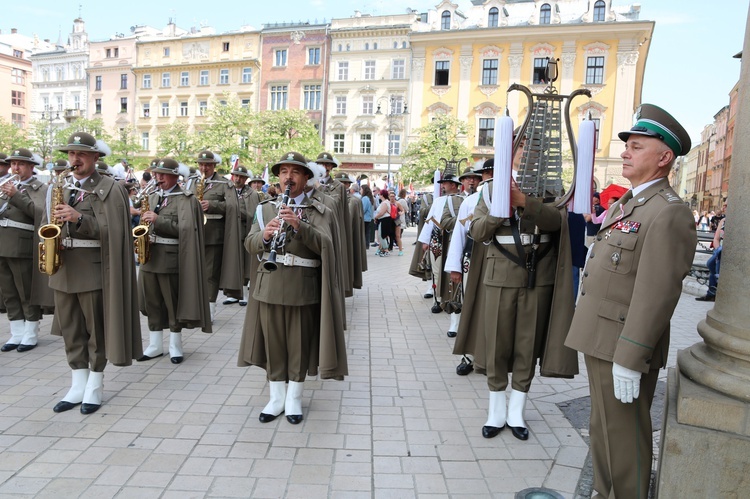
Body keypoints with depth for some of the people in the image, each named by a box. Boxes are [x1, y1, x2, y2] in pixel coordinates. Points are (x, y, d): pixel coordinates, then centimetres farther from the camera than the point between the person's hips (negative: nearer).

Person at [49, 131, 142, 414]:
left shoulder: (109, 189, -5)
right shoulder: (63, 188, 15)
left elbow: (110, 231, -14)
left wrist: (79, 218, -27)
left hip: (92, 269, -6)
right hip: (63, 268, 6)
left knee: (96, 329, 4)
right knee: (70, 330, 11)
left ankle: (95, 387, 16)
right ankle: (78, 385, 23)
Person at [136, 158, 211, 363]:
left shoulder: (186, 199, -6)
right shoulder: (152, 197, 16)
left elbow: (185, 228, -16)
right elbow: (146, 222, 22)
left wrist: (158, 220, -22)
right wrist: (142, 236, 0)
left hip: (171, 257, -6)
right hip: (149, 255, 7)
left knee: (173, 303, 2)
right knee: (151, 302, 11)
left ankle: (175, 346, 14)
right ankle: (155, 345, 21)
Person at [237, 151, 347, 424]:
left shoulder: (318, 211, 2)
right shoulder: (265, 208, 11)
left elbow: (324, 244, -13)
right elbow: (250, 244, 2)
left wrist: (300, 226, -28)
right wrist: (264, 235, -20)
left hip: (303, 289, -2)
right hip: (270, 286, 2)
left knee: (300, 345, 7)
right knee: (273, 343, 10)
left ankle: (294, 399, 24)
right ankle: (276, 398, 26)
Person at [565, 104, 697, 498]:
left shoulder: (669, 214, -17)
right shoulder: (624, 204, 13)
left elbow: (656, 295, -23)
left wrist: (629, 360, -23)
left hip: (625, 347, -9)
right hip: (600, 339, 9)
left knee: (624, 436, 6)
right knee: (602, 429, 22)